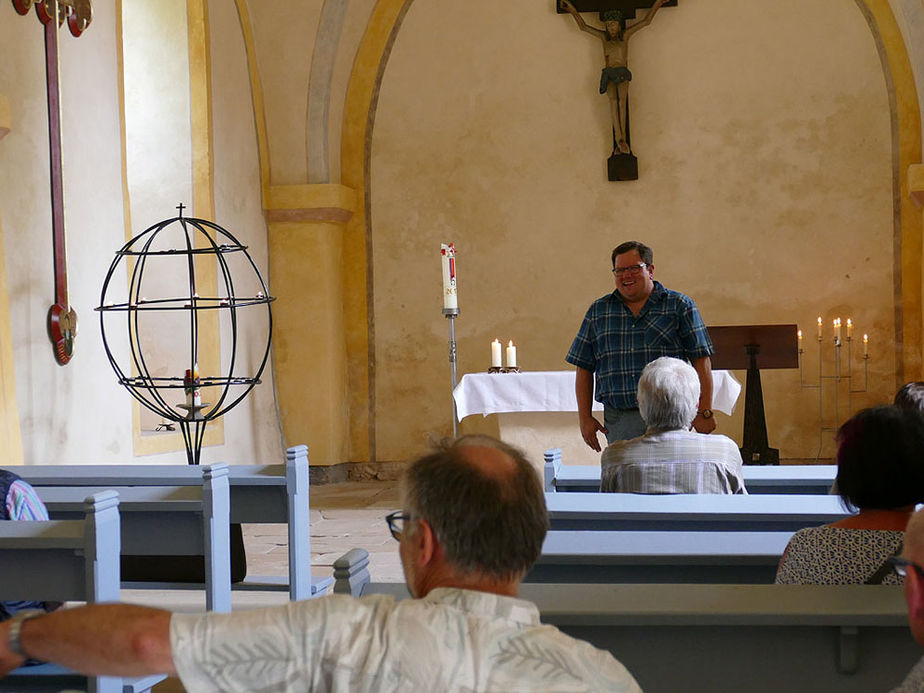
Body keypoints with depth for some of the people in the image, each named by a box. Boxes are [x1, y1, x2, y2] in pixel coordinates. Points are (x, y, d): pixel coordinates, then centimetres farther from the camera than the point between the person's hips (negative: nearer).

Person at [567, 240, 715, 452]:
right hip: (618, 419, 2)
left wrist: (704, 412, -6)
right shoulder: (598, 311, 14)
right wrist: (585, 417, 7)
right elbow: (584, 368, 15)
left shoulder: (679, 305, 6)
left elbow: (701, 361, 1)